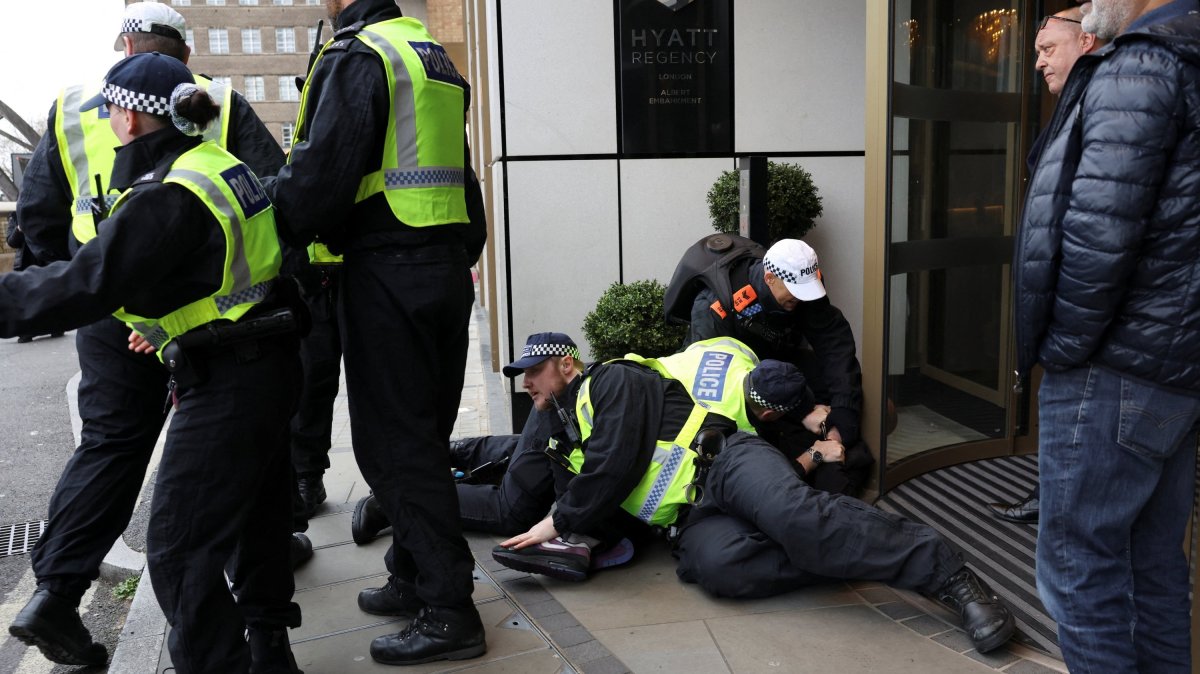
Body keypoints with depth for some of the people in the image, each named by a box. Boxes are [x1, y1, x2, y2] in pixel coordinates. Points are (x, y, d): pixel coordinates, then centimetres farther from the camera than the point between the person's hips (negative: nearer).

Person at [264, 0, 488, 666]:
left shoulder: (355, 57, -9)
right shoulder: (434, 57, 19)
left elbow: (320, 173, -19)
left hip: (385, 274, -9)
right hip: (447, 265, 9)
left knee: (394, 443, -3)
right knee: (425, 432, 16)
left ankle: (448, 610, 2)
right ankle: (413, 578, 29)